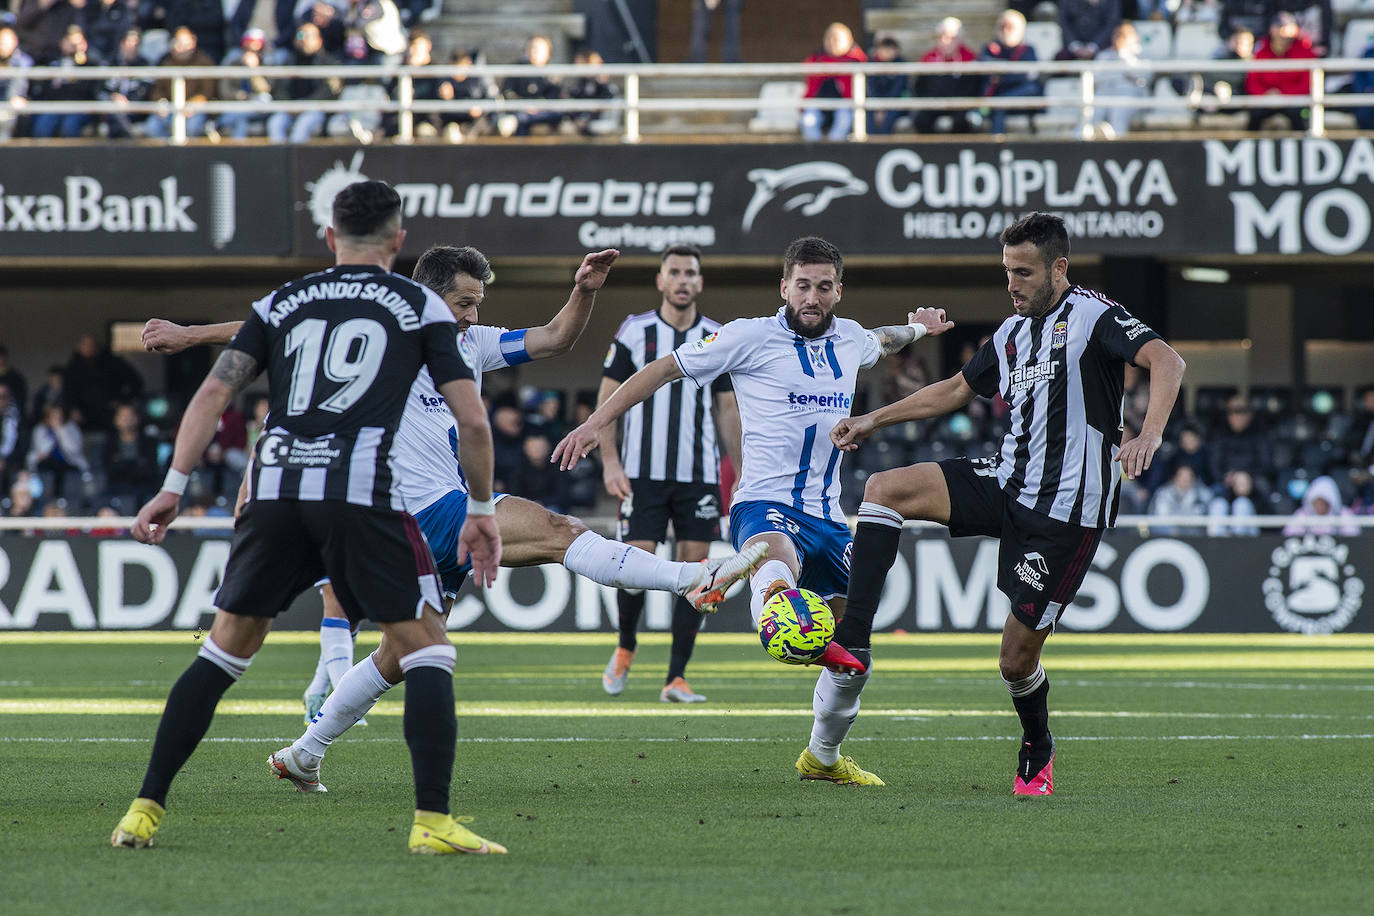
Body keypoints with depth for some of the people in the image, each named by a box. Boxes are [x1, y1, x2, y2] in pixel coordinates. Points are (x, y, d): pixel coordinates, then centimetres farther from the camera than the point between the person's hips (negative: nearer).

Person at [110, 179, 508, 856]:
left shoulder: (281, 303, 21)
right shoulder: (420, 306, 14)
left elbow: (214, 393, 10)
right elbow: (472, 421, 8)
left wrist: (174, 487, 8)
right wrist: (481, 511, 18)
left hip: (274, 484, 3)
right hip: (362, 491, -3)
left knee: (227, 646, 15)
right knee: (425, 648, 4)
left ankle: (145, 810, 12)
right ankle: (433, 821, -10)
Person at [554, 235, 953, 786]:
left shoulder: (848, 339, 13)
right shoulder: (751, 337, -5)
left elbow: (881, 345, 41)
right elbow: (664, 370, 0)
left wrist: (916, 329, 25)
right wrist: (597, 423, -4)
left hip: (828, 515, 6)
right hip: (765, 505, -6)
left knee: (855, 652, 10)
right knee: (775, 560, -44)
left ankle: (823, 756, 33)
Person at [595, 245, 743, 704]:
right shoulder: (634, 332, 1)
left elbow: (727, 411, 13)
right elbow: (607, 399, 3)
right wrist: (610, 462, -7)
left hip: (700, 475, 2)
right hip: (643, 474, -2)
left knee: (693, 570, -3)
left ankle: (676, 678, 1)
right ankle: (625, 647, 21)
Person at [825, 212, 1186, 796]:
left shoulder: (1091, 316, -9)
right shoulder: (1013, 331, 15)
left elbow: (1166, 361, -23)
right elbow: (957, 389, 29)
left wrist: (1149, 435, -40)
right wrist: (874, 420, 25)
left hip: (1065, 511, -7)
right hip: (1006, 481, 7)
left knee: (1018, 656, -4)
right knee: (884, 489, -13)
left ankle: (1037, 751, 27)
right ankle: (852, 642, -19)